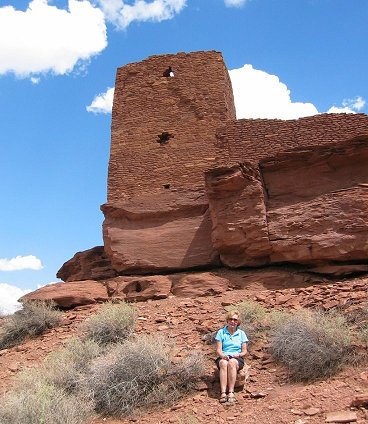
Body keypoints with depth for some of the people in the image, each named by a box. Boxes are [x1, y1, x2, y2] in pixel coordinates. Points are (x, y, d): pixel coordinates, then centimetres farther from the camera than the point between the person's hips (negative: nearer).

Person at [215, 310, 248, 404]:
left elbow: (244, 351, 10)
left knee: (232, 362, -37)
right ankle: (223, 393, -44)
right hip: (223, 358, 0)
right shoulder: (221, 332, 9)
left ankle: (231, 392, -40)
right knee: (224, 363, -37)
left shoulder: (241, 333, 12)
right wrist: (223, 355, -18)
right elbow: (218, 350, 3)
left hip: (237, 358, 0)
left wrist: (238, 355, -11)